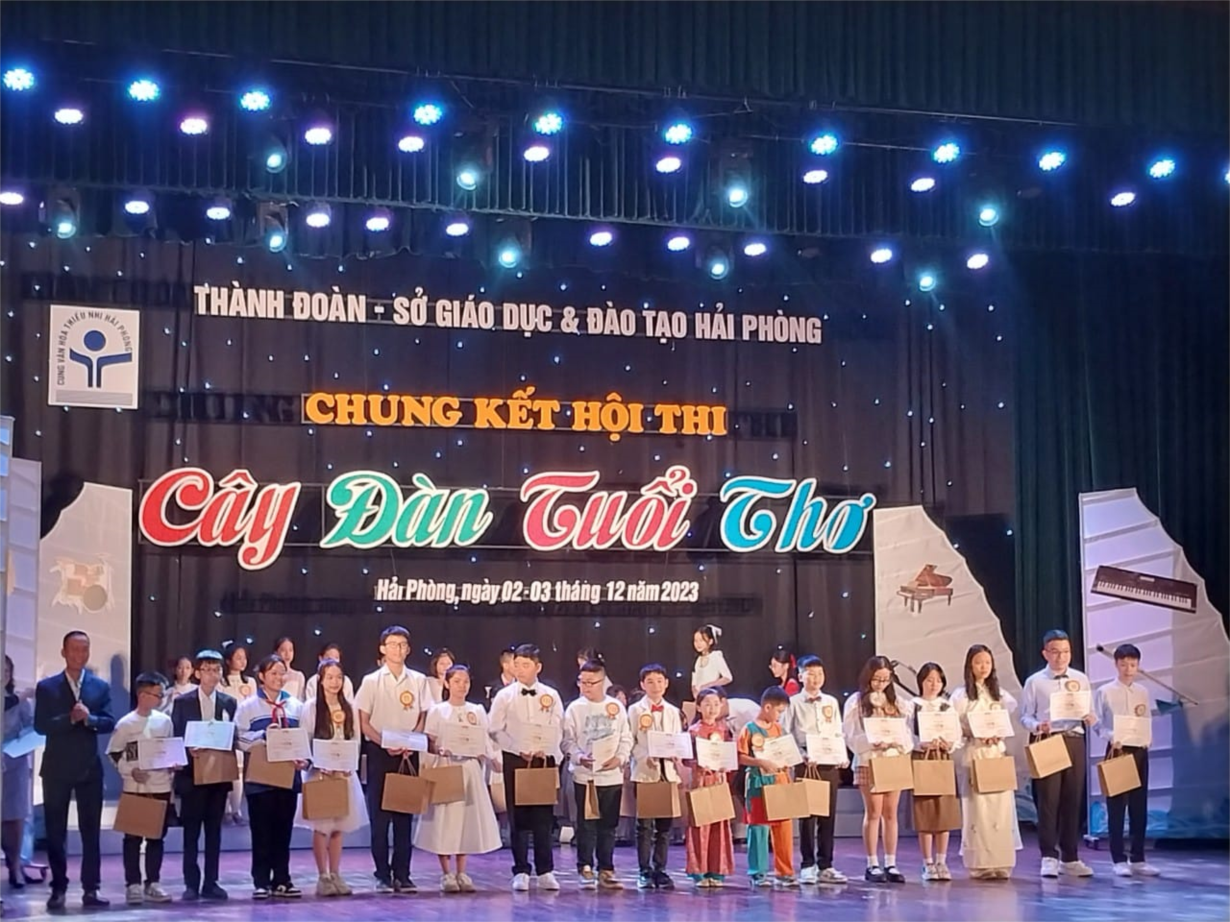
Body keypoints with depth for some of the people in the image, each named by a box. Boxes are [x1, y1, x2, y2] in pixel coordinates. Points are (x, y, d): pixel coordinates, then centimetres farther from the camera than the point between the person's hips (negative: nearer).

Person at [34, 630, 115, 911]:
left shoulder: (101, 686, 7)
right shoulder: (47, 686, 1)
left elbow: (109, 723, -2)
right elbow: (40, 725, -8)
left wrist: (89, 718, -20)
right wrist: (70, 718, -19)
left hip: (89, 768, 1)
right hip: (56, 768, -1)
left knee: (91, 831, 3)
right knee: (55, 831, 3)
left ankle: (91, 889, 6)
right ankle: (58, 889, 9)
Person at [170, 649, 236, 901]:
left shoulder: (229, 703, 7)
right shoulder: (183, 702, 2)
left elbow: (234, 738, 5)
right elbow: (175, 738, -1)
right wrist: (188, 750, -19)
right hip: (192, 773, -2)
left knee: (214, 830, 6)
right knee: (191, 830, 1)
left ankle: (211, 883, 11)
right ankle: (191, 884, 6)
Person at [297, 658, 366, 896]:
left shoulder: (349, 707, 8)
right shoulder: (311, 707, -3)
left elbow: (356, 741, 10)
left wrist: (350, 767, -4)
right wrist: (321, 766, -15)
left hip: (345, 773, 4)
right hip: (321, 772, -4)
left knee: (339, 827, 6)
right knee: (321, 827, -3)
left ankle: (335, 875, 13)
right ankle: (322, 877, 3)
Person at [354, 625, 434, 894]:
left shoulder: (418, 681, 4)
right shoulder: (371, 681, 0)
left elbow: (422, 719, 6)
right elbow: (364, 723, -1)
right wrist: (385, 744, -15)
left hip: (408, 753, 2)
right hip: (379, 753, -2)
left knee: (405, 814, 5)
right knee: (379, 814, 0)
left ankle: (402, 873, 11)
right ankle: (382, 874, 7)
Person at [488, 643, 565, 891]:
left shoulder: (551, 696, 6)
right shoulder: (504, 696, 3)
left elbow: (559, 729, 4)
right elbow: (495, 731, -1)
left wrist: (545, 750, -12)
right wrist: (519, 749, -11)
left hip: (545, 760, 1)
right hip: (515, 760, -1)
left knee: (544, 817, 1)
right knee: (518, 817, 1)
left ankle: (545, 871, 8)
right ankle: (521, 871, 7)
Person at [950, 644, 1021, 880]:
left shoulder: (999, 694, 15)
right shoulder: (961, 696, 2)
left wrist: (997, 736, -6)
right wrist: (978, 736, -17)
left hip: (998, 754, 4)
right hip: (974, 756, -4)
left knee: (1001, 809, -1)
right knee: (978, 810, -7)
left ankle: (1000, 863, 4)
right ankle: (980, 865, -3)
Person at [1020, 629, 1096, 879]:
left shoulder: (1081, 679, 11)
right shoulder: (1034, 682, 2)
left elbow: (1091, 713, 12)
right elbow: (1025, 715, 1)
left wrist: (1090, 719, -10)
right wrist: (1037, 726, -19)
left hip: (1074, 742, 3)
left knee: (1073, 800, 7)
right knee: (1048, 800, -6)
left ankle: (1070, 857, 15)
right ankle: (1049, 857, 0)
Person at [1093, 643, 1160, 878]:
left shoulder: (1143, 693, 8)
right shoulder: (1105, 692, -3)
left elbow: (1148, 723, 10)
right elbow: (1098, 723, -2)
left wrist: (1147, 740, -8)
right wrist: (1111, 737, -19)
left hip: (1139, 751, 4)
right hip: (1116, 751, -4)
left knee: (1139, 806, 7)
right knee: (1116, 805, -2)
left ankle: (1138, 858, 15)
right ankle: (1119, 859, 3)